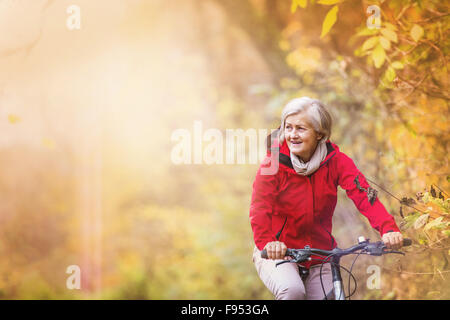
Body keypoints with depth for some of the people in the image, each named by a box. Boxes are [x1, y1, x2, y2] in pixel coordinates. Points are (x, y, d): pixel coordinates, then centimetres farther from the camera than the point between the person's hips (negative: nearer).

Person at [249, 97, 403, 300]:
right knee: (293, 291, -30)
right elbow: (260, 209, -26)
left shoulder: (336, 161, -8)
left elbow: (364, 195, -20)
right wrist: (267, 243, -46)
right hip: (277, 253, -3)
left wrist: (388, 228, -38)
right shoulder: (273, 163, -14)